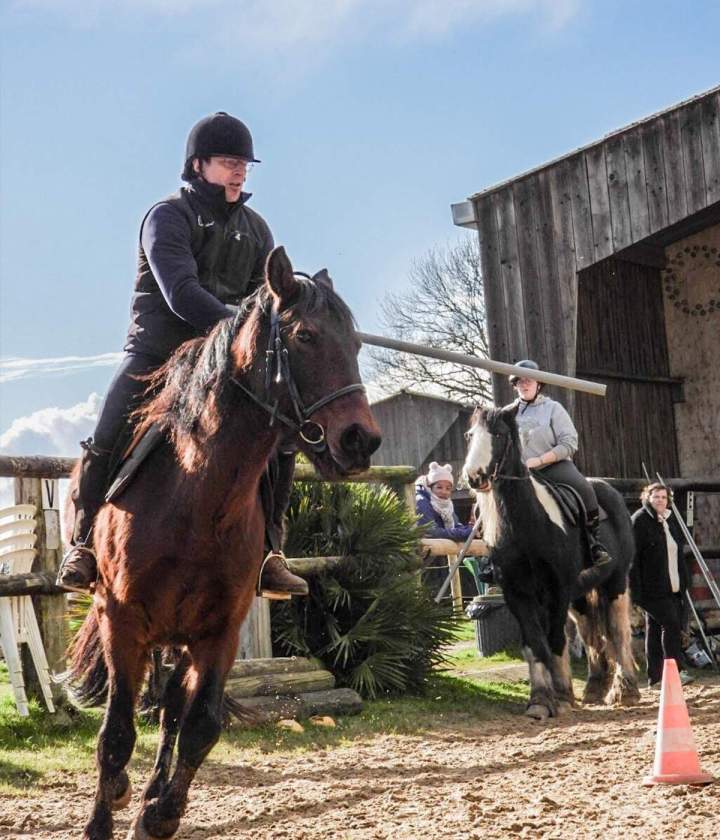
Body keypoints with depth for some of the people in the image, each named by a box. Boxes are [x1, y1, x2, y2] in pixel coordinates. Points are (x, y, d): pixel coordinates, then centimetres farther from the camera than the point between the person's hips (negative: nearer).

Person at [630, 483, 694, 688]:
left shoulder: (671, 520, 17)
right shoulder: (639, 520, -7)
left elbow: (678, 553, 24)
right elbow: (633, 556, -13)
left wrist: (683, 582, 17)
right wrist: (636, 589, -19)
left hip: (672, 586, 7)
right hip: (652, 587, -7)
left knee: (655, 630, 9)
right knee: (671, 624, -15)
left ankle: (655, 678, 10)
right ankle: (677, 671, -14)